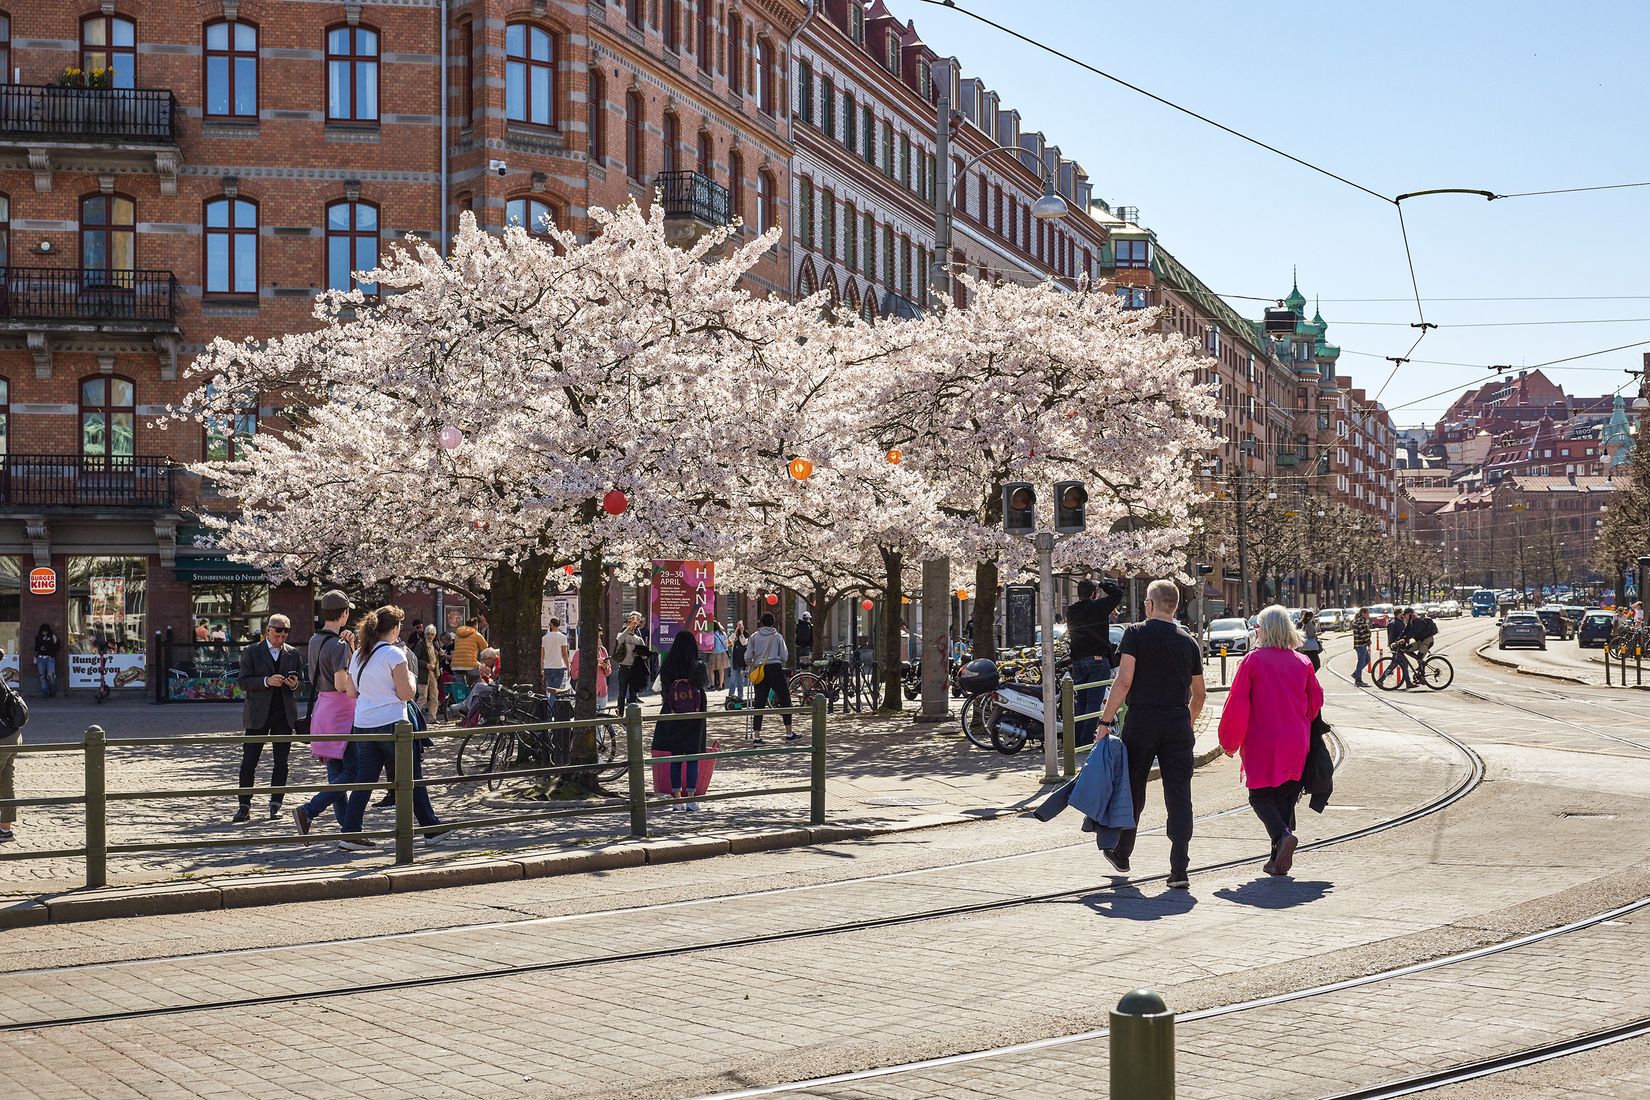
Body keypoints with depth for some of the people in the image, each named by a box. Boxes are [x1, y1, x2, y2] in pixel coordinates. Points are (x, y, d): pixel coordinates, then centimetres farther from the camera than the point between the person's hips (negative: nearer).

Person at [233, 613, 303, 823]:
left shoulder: (293, 654, 11)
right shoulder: (251, 652, 3)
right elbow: (243, 682, -4)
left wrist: (295, 684, -7)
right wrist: (267, 681, -18)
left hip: (284, 715, 2)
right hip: (258, 715, -2)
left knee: (281, 762, 2)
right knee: (249, 761, -3)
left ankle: (275, 805, 9)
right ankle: (245, 806, 2)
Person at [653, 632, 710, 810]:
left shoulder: (667, 667, -7)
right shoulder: (699, 667, -11)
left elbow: (660, 690, -2)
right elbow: (706, 682, 5)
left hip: (673, 717, 2)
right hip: (694, 718, -2)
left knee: (675, 758, 9)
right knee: (693, 758, 4)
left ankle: (678, 799, 10)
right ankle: (691, 798, 2)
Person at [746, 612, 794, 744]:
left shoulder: (754, 636, 7)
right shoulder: (778, 636, 5)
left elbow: (747, 657, 5)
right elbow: (784, 656, 6)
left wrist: (752, 665, 24)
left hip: (759, 670, 2)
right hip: (775, 668, -2)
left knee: (759, 703, 2)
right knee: (785, 700, 7)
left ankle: (756, 736, -3)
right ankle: (789, 733, 6)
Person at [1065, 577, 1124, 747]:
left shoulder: (1070, 611, 8)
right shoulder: (1099, 606, -7)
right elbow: (1118, 593, -1)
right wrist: (1104, 583, 9)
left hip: (1077, 661, 5)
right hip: (1098, 660, -5)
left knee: (1081, 702, 13)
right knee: (1094, 702, -4)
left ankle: (1077, 740, 12)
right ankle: (1087, 740, -8)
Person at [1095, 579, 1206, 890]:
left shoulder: (1136, 633, -3)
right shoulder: (1188, 641, 9)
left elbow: (1124, 681, -12)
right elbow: (1198, 695, 14)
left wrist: (1106, 719, -8)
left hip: (1142, 721, -2)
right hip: (1178, 724, 2)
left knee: (1132, 793, 13)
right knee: (1179, 797, 1)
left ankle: (1121, 854, 30)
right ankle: (1179, 870, -5)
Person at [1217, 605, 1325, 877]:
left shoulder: (1253, 660, -7)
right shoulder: (1303, 662, 5)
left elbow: (1237, 703, -8)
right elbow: (1316, 701, 11)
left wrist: (1229, 742, 3)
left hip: (1261, 745, -4)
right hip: (1296, 746, 4)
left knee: (1260, 796, 5)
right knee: (1285, 798, 12)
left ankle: (1282, 835, -21)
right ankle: (1278, 859, 8)